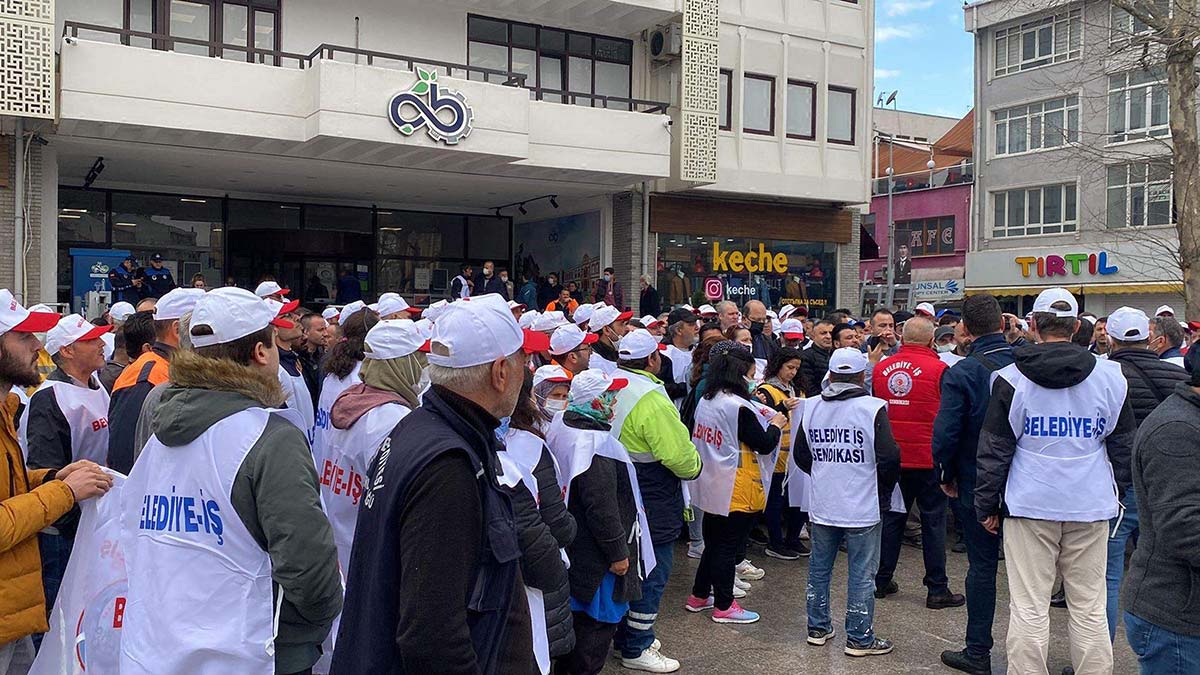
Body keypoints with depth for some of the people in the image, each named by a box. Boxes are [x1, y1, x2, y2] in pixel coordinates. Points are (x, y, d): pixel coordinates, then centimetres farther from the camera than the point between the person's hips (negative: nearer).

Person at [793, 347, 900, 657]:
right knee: (862, 574, 5)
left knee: (819, 568, 16)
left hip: (822, 506, 5)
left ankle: (818, 628, 27)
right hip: (862, 507, -4)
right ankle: (859, 639, 13)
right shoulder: (872, 408, -13)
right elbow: (890, 457, -15)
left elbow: (800, 455, 9)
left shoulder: (810, 407, 1)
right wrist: (883, 492, 2)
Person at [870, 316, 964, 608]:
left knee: (891, 517, 14)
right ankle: (937, 590, 10)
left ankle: (881, 581, 20)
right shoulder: (938, 369, -12)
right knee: (933, 521, 5)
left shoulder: (881, 368, 0)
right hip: (927, 457, -4)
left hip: (891, 457, 4)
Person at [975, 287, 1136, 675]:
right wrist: (1116, 494, 23)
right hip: (1091, 505, 2)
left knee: (1028, 607, 3)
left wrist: (986, 505, 7)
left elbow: (994, 450, -1)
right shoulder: (1110, 376, 3)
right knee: (1090, 608, 10)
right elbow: (1123, 446, 11)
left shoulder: (1012, 378, -4)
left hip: (1030, 505, -2)